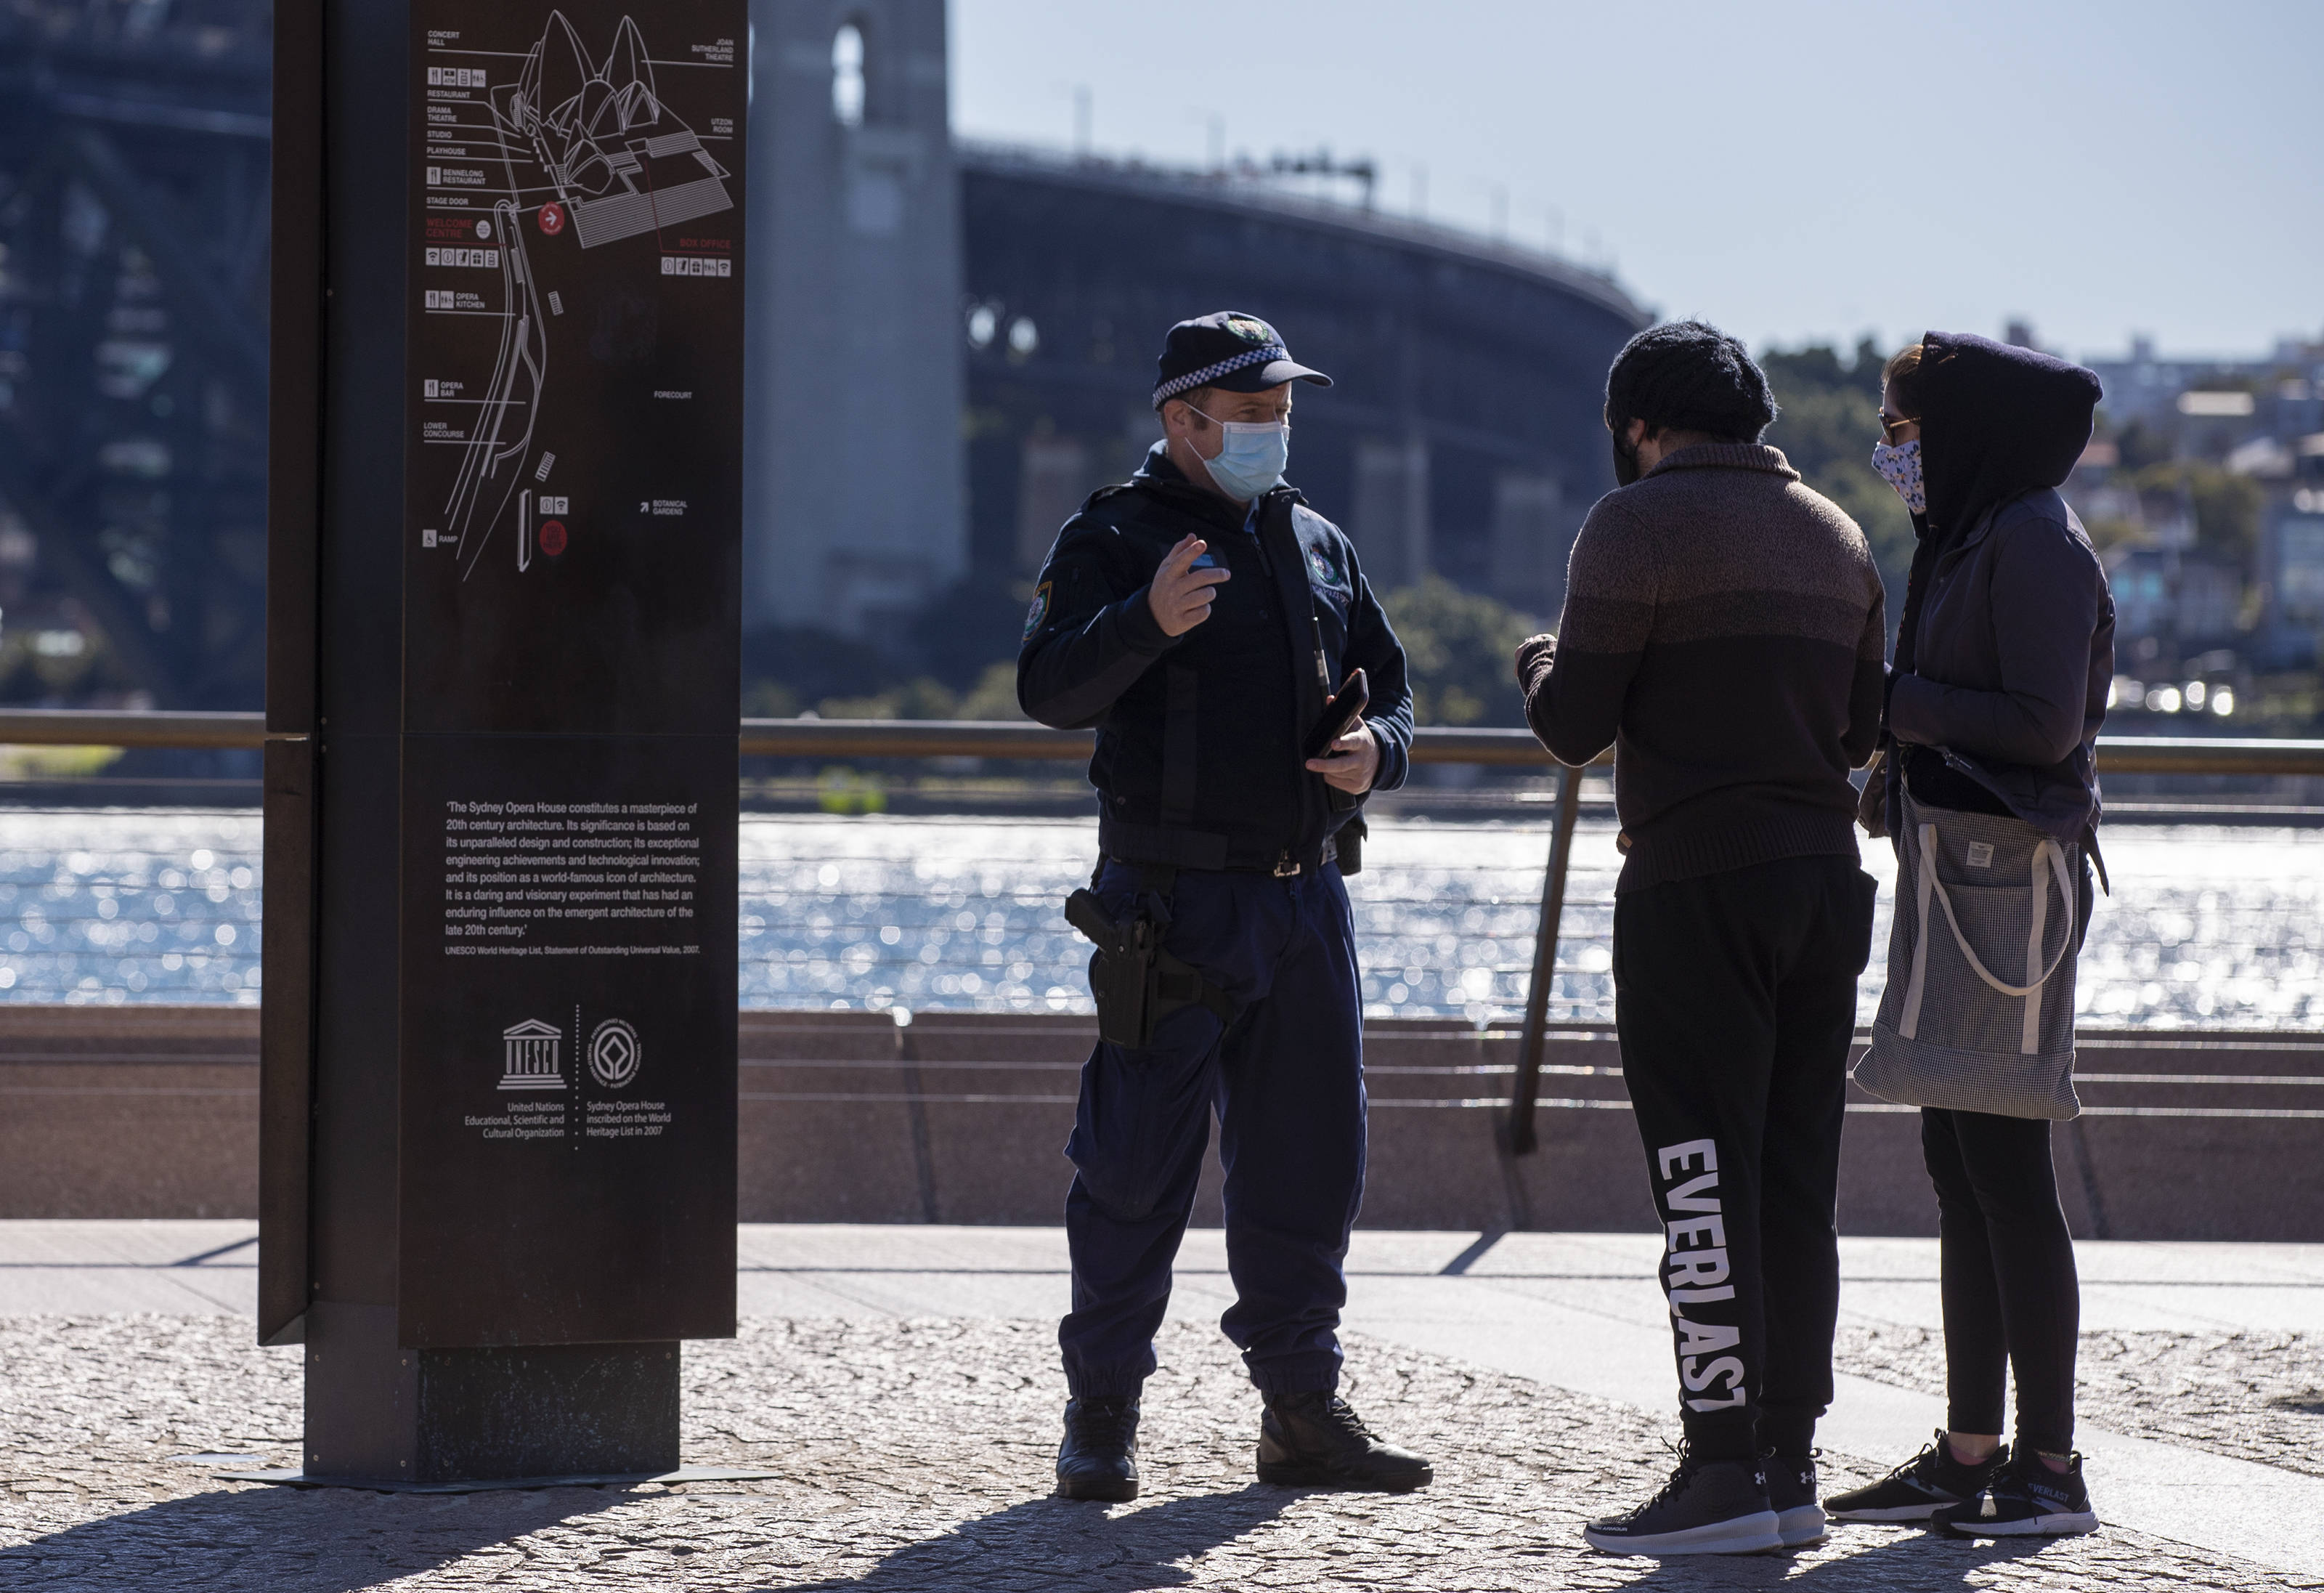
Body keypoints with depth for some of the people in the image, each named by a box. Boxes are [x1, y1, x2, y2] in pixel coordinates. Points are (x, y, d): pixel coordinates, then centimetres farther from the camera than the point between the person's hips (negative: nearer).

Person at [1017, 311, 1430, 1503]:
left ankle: (1301, 1413, 16)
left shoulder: (1317, 545, 17)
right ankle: (1101, 1416, 5)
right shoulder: (1111, 538, -2)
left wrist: (1375, 749, -1)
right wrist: (1148, 621, -34)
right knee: (1138, 1167, -4)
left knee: (1309, 1159, 8)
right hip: (1173, 899, -6)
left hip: (1307, 894, 6)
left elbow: (1387, 686, 22)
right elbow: (1050, 687, -16)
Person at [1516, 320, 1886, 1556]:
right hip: (1822, 879, 7)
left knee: (1706, 1182, -6)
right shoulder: (1835, 537, 14)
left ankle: (1723, 1474, -9)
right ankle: (1787, 1467, 9)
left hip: (1696, 885, -7)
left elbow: (1576, 723, -9)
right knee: (1796, 1183, 9)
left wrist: (1544, 666, 12)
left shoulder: (1640, 524, -7)